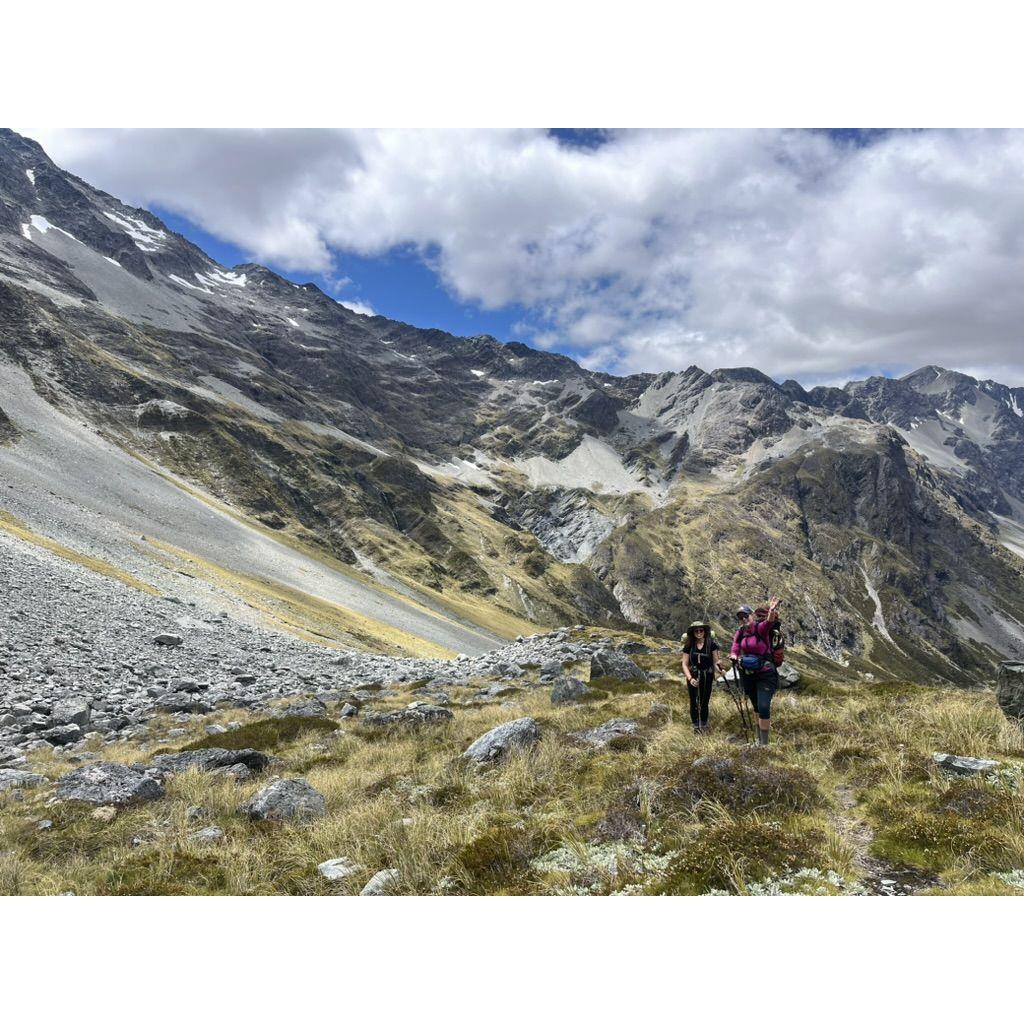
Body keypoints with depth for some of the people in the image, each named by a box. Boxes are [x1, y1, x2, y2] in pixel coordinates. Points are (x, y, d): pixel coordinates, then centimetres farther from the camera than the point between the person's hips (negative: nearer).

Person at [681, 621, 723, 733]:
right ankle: (696, 726, 20)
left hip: (707, 677, -1)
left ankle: (704, 726, 23)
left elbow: (715, 662, -6)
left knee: (704, 703, 6)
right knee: (694, 702, 6)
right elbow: (684, 664, -5)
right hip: (693, 677, 1)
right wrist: (690, 678, -18)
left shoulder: (711, 644, -10)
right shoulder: (689, 645, -7)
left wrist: (719, 669, -28)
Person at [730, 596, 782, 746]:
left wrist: (772, 611, -58)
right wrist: (734, 657, -27)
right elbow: (734, 650, -2)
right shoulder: (739, 633, 2)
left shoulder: (761, 628, -14)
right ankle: (760, 736, 41)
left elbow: (768, 621, -36)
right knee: (757, 707, 20)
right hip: (748, 675, 5)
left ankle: (764, 744, -3)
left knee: (763, 707, -15)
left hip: (765, 674, -5)